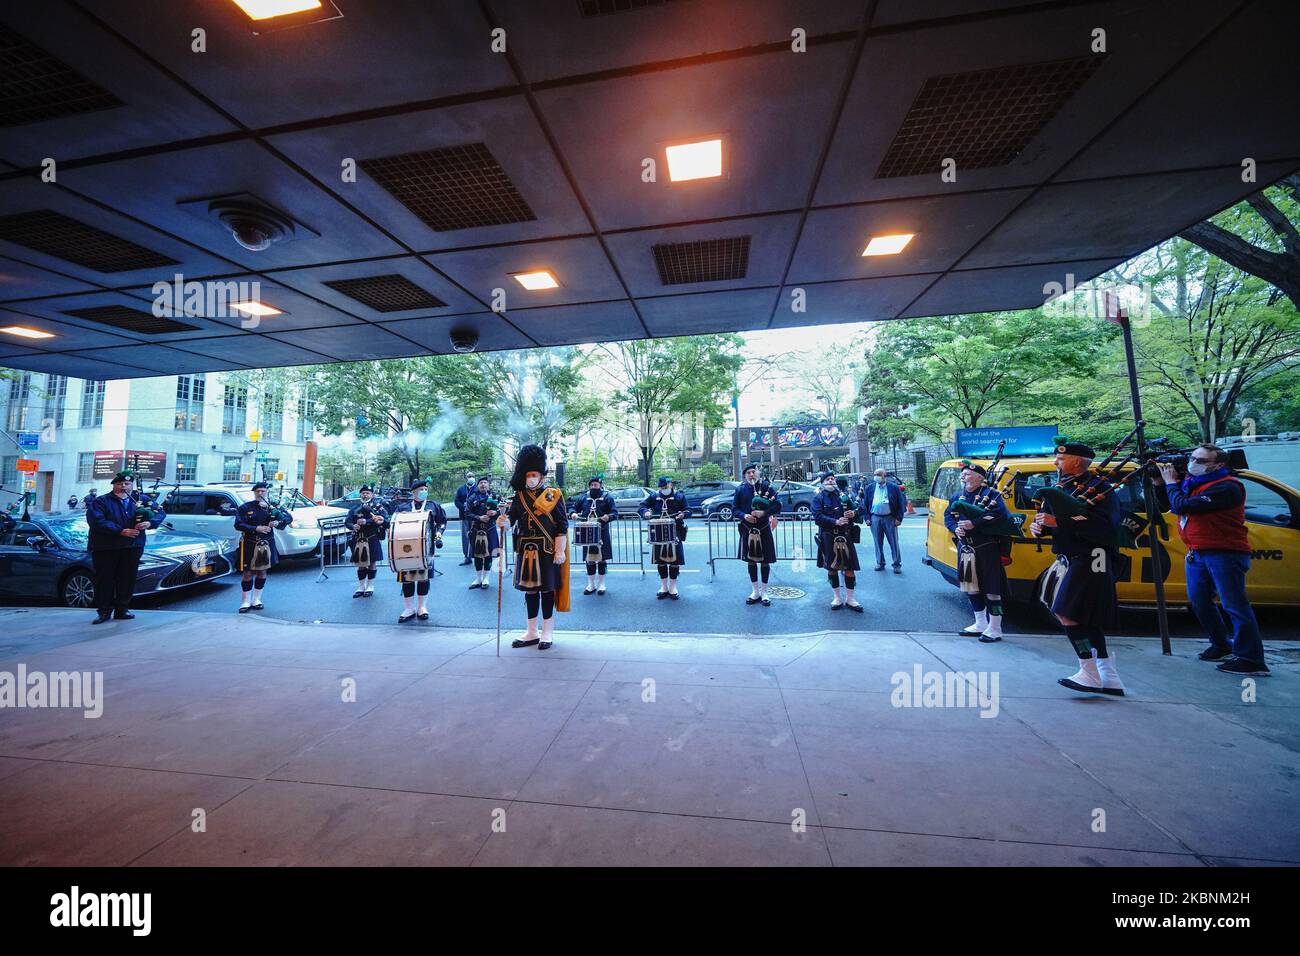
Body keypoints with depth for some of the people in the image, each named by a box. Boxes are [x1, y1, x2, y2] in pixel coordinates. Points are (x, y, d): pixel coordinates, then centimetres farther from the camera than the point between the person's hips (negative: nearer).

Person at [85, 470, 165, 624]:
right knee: (105, 580, 4)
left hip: (132, 548, 2)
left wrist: (150, 522, -14)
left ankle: (122, 609, 16)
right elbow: (97, 521, -12)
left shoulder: (140, 501, 12)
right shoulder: (100, 502, 2)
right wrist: (121, 531, -21)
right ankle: (104, 611, 13)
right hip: (105, 548, -2)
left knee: (127, 580, 6)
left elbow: (161, 513, 7)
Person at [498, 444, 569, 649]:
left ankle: (548, 633, 18)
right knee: (530, 589, 12)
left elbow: (562, 526, -7)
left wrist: (560, 551, -12)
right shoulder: (519, 497, 7)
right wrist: (503, 522, -26)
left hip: (547, 550, -4)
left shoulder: (553, 495, -5)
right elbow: (511, 518, -2)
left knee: (547, 588, 5)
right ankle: (532, 633, 25)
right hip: (526, 551, 4)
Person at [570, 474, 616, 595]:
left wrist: (608, 516, -25)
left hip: (602, 534, -2)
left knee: (602, 558, 4)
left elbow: (615, 514, -3)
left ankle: (601, 584, 17)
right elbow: (572, 507, 16)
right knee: (589, 559, 8)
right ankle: (591, 585, 21)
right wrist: (573, 513, -7)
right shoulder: (582, 498, 9)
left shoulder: (607, 498, 1)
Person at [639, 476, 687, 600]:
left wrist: (683, 514, -21)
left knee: (674, 560, 3)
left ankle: (673, 587, 18)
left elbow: (688, 510, 2)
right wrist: (645, 512, -19)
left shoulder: (679, 496, 3)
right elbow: (641, 508, 4)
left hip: (675, 533, -1)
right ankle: (663, 587, 22)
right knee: (661, 561, 8)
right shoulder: (653, 497, 7)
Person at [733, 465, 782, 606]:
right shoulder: (740, 490, 2)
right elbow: (734, 508, 5)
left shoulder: (767, 487, -3)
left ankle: (764, 593, 19)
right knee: (751, 561, 10)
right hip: (747, 530, 2)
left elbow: (778, 506, -6)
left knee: (765, 561, 6)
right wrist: (744, 515, -15)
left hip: (764, 530, -2)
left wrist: (764, 512, -21)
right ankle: (755, 591, 24)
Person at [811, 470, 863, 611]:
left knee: (850, 568, 4)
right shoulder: (818, 498, 0)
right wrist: (836, 522, -23)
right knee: (831, 568, 8)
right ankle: (838, 598, 23)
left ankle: (850, 599, 18)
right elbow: (818, 517, -12)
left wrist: (854, 513, -14)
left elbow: (858, 511, 10)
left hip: (846, 536, 2)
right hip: (828, 538, -2)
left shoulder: (843, 495, 9)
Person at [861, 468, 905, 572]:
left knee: (894, 543, 3)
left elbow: (900, 504, 0)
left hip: (890, 518, -2)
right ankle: (880, 563, 21)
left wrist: (899, 518, -6)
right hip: (875, 518, 2)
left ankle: (897, 564, 12)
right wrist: (867, 517, 1)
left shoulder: (894, 487, 1)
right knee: (878, 543, 9)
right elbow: (865, 503, 9)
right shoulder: (870, 487, 8)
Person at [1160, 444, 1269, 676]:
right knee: (1199, 601, 14)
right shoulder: (1191, 482, 11)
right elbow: (1169, 505, 18)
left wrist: (1171, 483, -7)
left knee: (1233, 605, -7)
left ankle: (1251, 660, -1)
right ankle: (1221, 646, 27)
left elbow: (1183, 505, -24)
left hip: (1224, 554, -8)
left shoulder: (1226, 487, -14)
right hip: (1197, 553, 9)